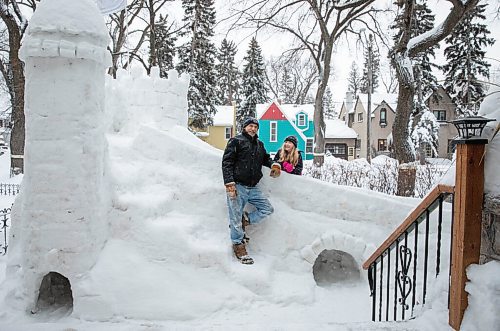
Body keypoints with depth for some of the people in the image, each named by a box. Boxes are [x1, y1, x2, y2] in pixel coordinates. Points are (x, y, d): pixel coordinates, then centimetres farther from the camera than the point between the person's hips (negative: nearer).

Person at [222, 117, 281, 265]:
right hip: (237, 186, -6)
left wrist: (273, 164, 10)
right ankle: (239, 245, 11)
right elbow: (227, 162, -8)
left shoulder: (259, 144, 18)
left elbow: (265, 158, 35)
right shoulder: (236, 141, -1)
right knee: (236, 217, -4)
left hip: (253, 188, 6)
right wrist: (229, 183, -18)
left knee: (268, 209, 1)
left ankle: (244, 221, 11)